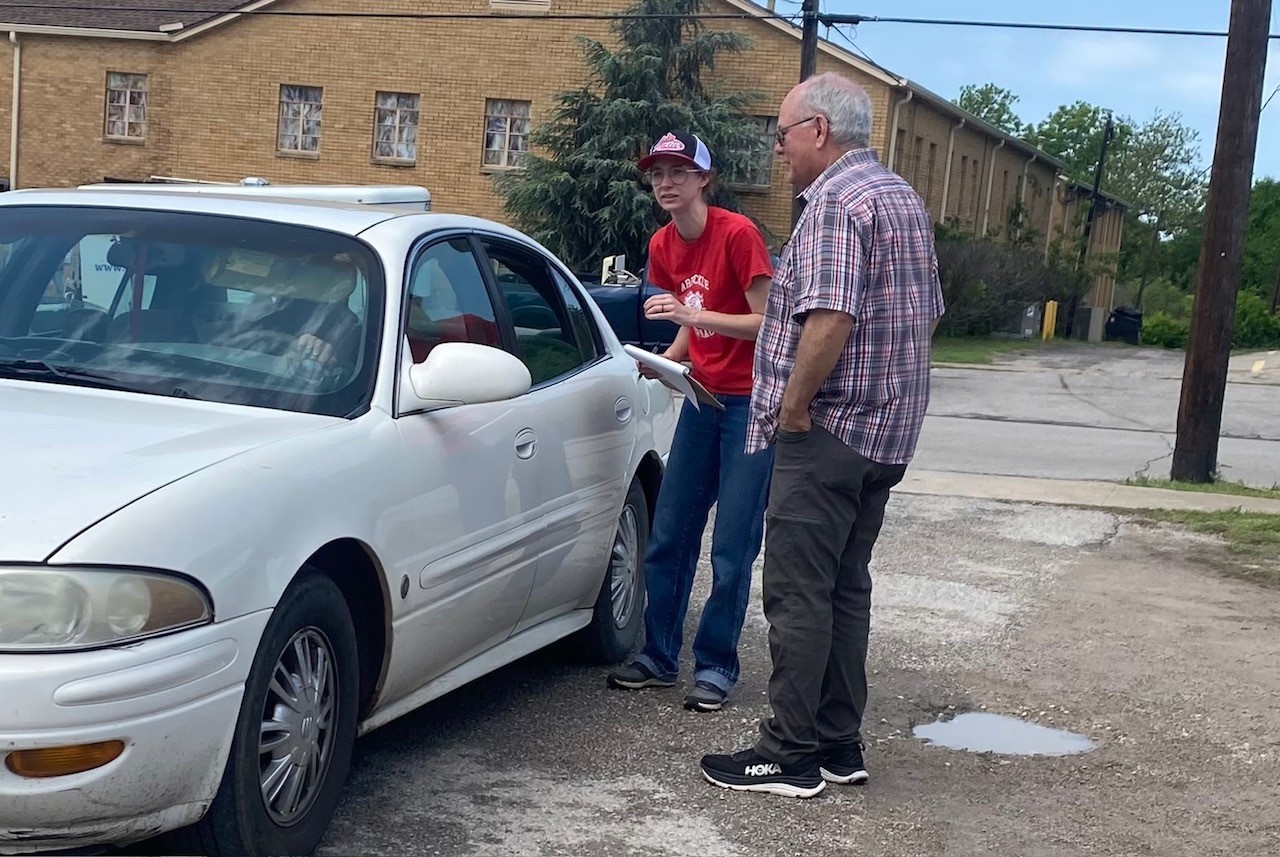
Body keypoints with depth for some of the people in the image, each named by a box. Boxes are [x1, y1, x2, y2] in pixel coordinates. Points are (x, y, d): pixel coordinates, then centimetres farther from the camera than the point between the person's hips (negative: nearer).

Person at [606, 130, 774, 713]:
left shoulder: (737, 234, -14)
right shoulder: (663, 246, 6)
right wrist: (667, 359, -3)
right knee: (667, 537, 7)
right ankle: (659, 657, 19)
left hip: (751, 402, -7)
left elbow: (768, 322, -17)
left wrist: (693, 313, -25)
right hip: (702, 398, 7)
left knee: (732, 549, -4)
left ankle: (715, 666, 9)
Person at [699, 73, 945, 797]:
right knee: (847, 588, 14)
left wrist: (794, 405, -18)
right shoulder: (906, 199, 17)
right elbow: (928, 315, 23)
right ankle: (841, 745, 20)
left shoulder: (837, 201, -15)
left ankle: (791, 756, 2)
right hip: (886, 431, 10)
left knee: (799, 594, -4)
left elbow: (829, 317, -27)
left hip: (827, 432, -10)